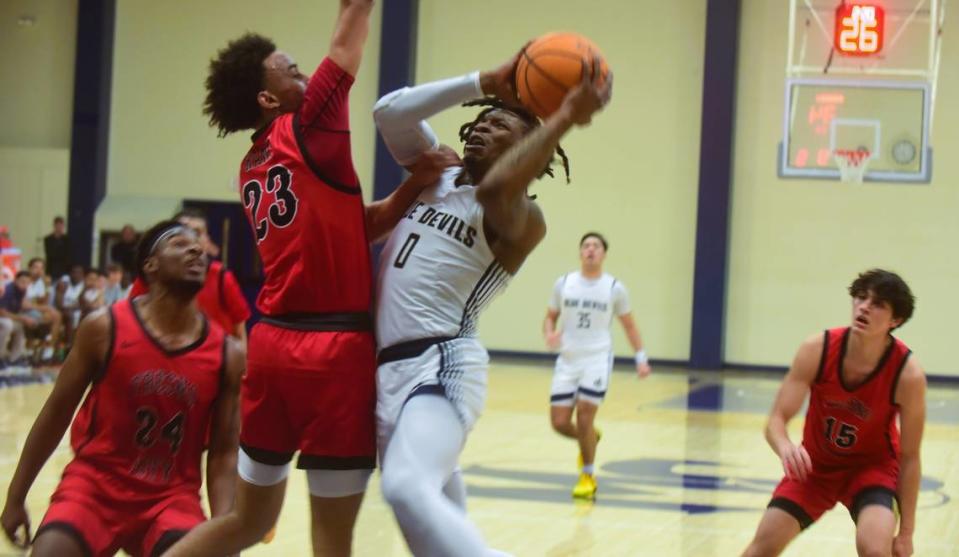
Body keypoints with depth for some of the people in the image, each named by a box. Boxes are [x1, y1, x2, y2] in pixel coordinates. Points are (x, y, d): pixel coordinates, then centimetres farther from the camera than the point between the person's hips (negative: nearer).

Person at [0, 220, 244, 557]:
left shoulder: (227, 356, -3)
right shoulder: (105, 329, -8)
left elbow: (224, 453, 0)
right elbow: (56, 414, 2)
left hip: (171, 496, 2)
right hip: (96, 482, -2)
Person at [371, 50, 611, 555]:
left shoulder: (520, 218, -7)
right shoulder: (438, 176, 15)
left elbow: (493, 189, -30)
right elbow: (390, 112, 6)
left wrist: (563, 119, -28)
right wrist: (485, 83, 4)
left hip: (441, 365, -8)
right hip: (391, 365, 8)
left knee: (409, 487, -34)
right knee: (435, 504, 12)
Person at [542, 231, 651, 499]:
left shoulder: (614, 288, 0)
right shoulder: (564, 283, 4)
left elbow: (629, 325, 9)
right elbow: (550, 318, 12)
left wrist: (641, 359, 1)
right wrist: (549, 335, -10)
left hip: (597, 359, -3)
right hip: (567, 360, 3)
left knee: (584, 416, -14)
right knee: (559, 422, -2)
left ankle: (588, 477, 5)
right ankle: (590, 438, 33)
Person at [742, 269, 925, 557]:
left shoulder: (908, 374, -26)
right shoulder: (818, 349, -23)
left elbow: (909, 457, -16)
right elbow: (776, 420, -21)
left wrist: (906, 532, -13)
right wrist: (785, 447, -46)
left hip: (873, 466, -2)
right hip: (815, 464, 2)